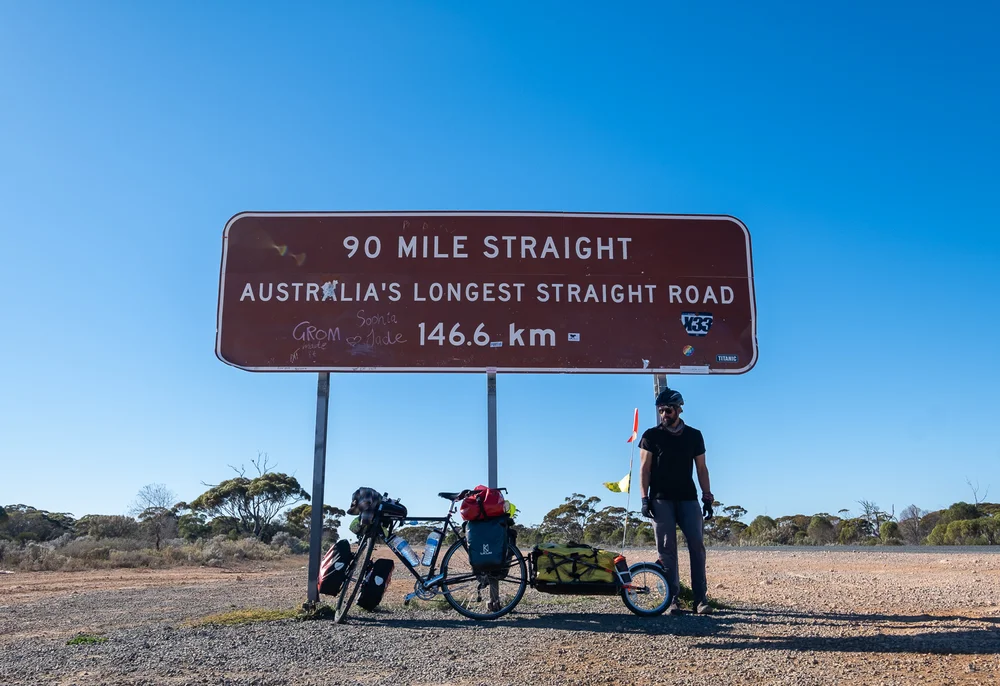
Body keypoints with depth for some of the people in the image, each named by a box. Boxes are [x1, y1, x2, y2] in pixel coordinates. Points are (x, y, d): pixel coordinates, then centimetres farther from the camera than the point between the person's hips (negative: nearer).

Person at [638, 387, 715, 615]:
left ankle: (701, 598, -4)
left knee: (697, 544, -7)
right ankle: (672, 599, 0)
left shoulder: (694, 435, 11)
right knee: (666, 549, -4)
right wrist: (644, 498, -6)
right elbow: (645, 468, 2)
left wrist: (707, 497, 5)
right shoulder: (651, 436, 5)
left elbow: (701, 468, 13)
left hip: (688, 498, 2)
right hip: (661, 499, -2)